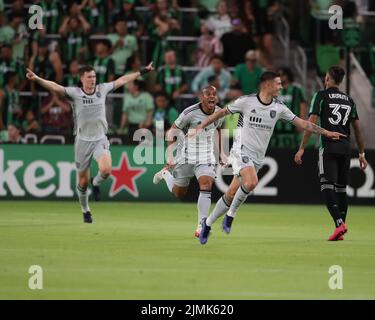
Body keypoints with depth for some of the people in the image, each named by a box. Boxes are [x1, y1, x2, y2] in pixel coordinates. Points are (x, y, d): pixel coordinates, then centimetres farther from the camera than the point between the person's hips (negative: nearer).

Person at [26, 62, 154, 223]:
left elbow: (122, 80, 14)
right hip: (83, 141, -1)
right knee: (83, 181, 5)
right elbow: (55, 87, -20)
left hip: (100, 139, 1)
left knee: (106, 170, -25)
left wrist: (142, 71, 20)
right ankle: (85, 211, 29)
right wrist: (37, 79, -37)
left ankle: (96, 183, 11)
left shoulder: (102, 89, 3)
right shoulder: (74, 93, -7)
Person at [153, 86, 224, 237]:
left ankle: (201, 225, -16)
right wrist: (169, 155, -17)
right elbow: (172, 132, -11)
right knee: (179, 193, 10)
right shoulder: (190, 113, -19)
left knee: (206, 185, -21)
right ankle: (165, 173, 42)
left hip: (206, 158, 3)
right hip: (186, 157, -3)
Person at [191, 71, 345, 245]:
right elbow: (222, 112, 3)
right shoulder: (246, 101, -8)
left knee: (231, 194, 4)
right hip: (241, 151, -5)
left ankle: (208, 223, 21)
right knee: (251, 182, -30)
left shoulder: (279, 107, 4)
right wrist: (201, 127, 4)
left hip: (257, 158, 5)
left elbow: (301, 123, 8)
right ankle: (231, 215, -10)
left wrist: (326, 132, 4)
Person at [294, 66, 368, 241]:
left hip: (328, 147, -5)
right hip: (345, 148, 5)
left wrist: (301, 149, -4)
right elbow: (357, 129, 16)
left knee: (327, 186, -9)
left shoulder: (321, 96, 1)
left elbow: (311, 123, -6)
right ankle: (340, 228, 12)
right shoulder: (349, 100, 16)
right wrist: (362, 154, 21)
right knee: (341, 188, 12)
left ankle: (339, 223, -27)